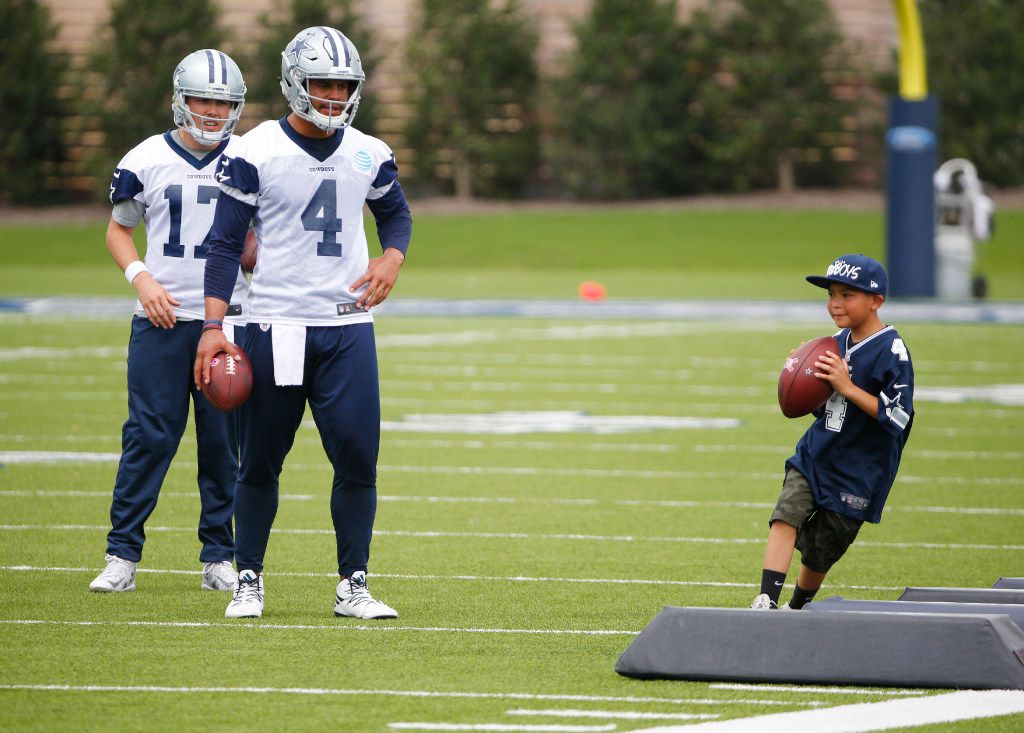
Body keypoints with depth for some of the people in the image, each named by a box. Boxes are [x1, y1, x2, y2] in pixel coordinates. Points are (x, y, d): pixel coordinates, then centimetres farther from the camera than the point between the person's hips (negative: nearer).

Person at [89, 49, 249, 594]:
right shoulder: (146, 160, 1)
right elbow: (118, 228, 11)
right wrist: (142, 278, -6)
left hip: (227, 319, 1)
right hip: (161, 320, -1)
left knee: (223, 442, 3)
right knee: (149, 436, -5)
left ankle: (218, 557, 11)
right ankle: (122, 555, -1)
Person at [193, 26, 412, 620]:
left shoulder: (370, 156, 6)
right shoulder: (256, 153, -5)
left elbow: (397, 213, 24)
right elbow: (226, 243, -3)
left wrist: (392, 259, 2)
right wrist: (213, 325, -9)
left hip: (348, 328, 3)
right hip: (276, 326, -3)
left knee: (358, 457, -5)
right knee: (261, 459, 4)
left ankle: (353, 586, 5)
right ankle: (249, 581, 17)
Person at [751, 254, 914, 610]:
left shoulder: (891, 351, -16)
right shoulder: (839, 341, 8)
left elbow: (897, 417, -23)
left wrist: (847, 387, -28)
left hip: (857, 472, -6)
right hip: (814, 454, 6)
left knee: (819, 554, 6)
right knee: (786, 515, -19)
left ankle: (797, 609, 30)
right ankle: (767, 601, -27)